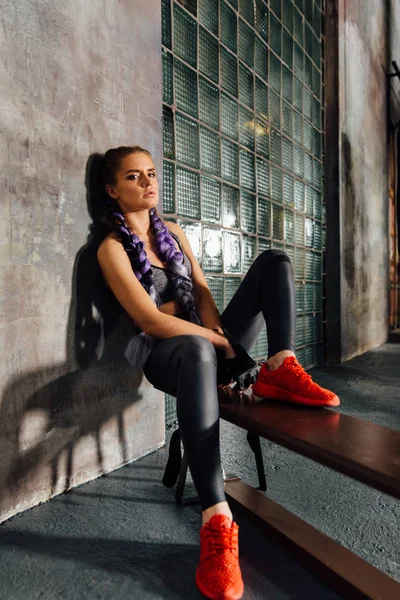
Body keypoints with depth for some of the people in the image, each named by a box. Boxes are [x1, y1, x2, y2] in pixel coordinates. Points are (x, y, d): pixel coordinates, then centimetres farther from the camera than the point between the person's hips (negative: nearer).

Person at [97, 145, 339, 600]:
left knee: (274, 261, -2)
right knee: (198, 350, -46)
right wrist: (218, 341, -17)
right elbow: (151, 321, -17)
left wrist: (218, 335, -13)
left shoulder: (174, 232, 13)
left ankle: (280, 370, -22)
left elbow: (202, 293, 6)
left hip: (206, 340, 7)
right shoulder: (112, 247, -8)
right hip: (164, 354, -6)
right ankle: (217, 521, -45)